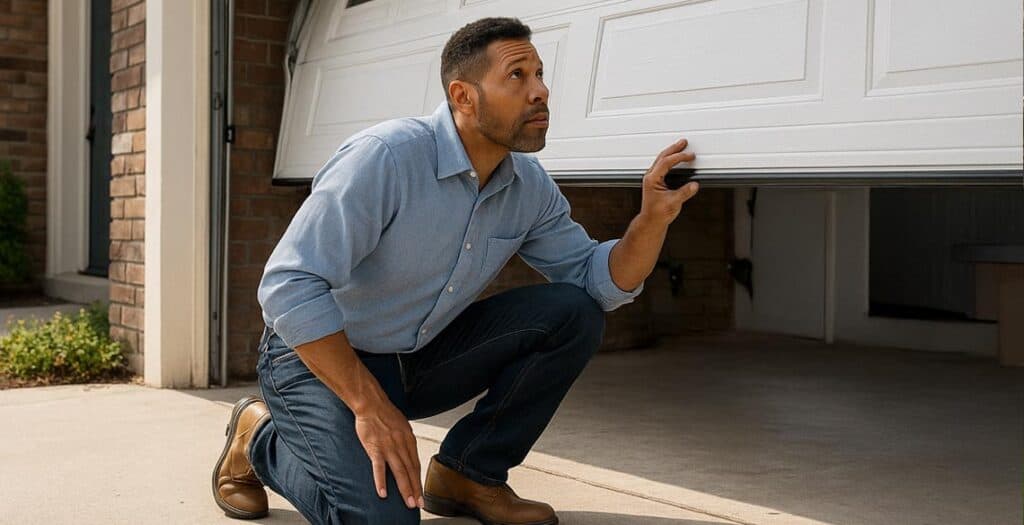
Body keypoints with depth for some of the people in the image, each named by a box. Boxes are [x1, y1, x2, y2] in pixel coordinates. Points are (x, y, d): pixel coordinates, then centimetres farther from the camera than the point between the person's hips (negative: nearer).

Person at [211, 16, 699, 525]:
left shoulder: (529, 187, -4)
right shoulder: (386, 156, -26)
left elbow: (598, 281, 1)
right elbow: (289, 286, -29)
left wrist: (653, 217, -19)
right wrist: (369, 406, -31)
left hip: (421, 357, 6)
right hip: (320, 356, -6)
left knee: (572, 314, -10)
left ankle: (467, 473, 2)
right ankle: (260, 436, 4)